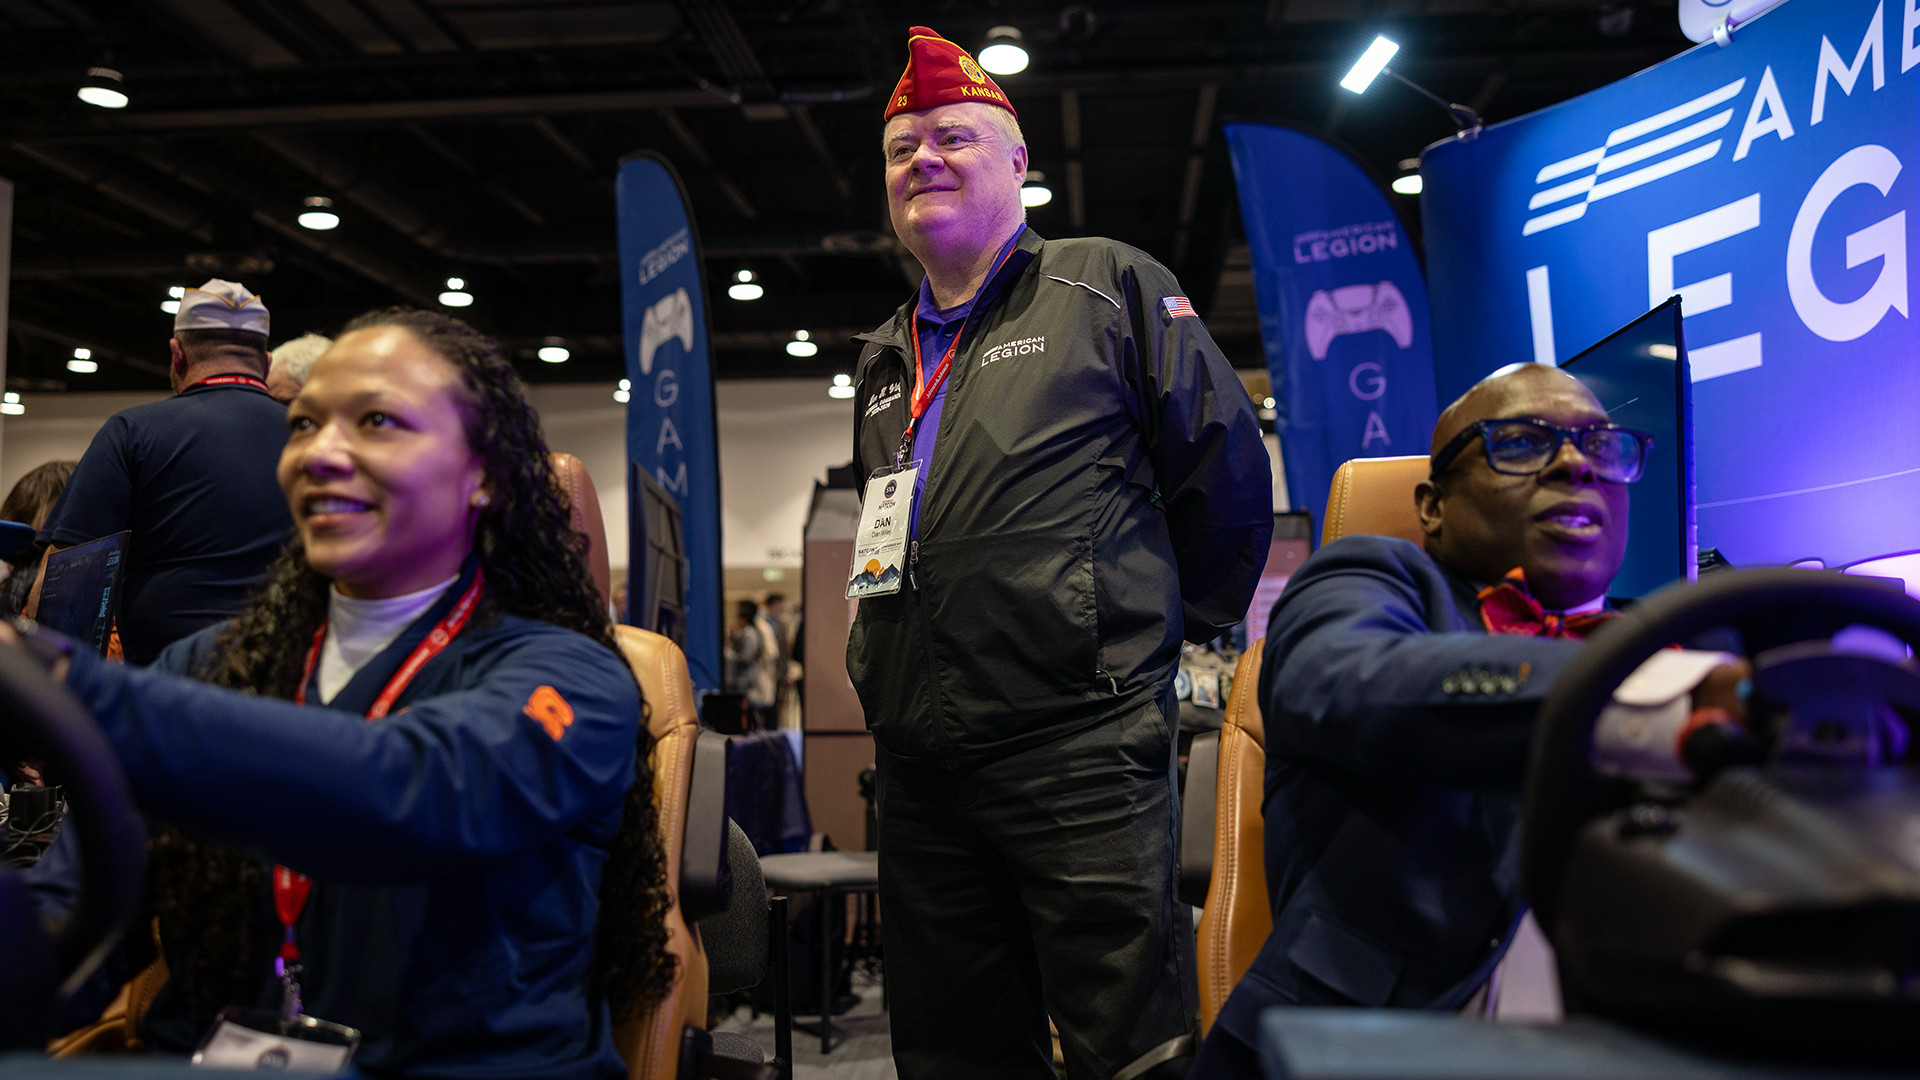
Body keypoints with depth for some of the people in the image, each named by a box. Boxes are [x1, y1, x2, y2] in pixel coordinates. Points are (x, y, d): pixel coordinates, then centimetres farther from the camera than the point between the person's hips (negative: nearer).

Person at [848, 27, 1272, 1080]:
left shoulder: (1109, 288, 2)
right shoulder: (883, 361, 20)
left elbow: (1227, 462, 2)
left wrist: (1168, 627, 8)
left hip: (1082, 748, -6)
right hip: (921, 764, 6)